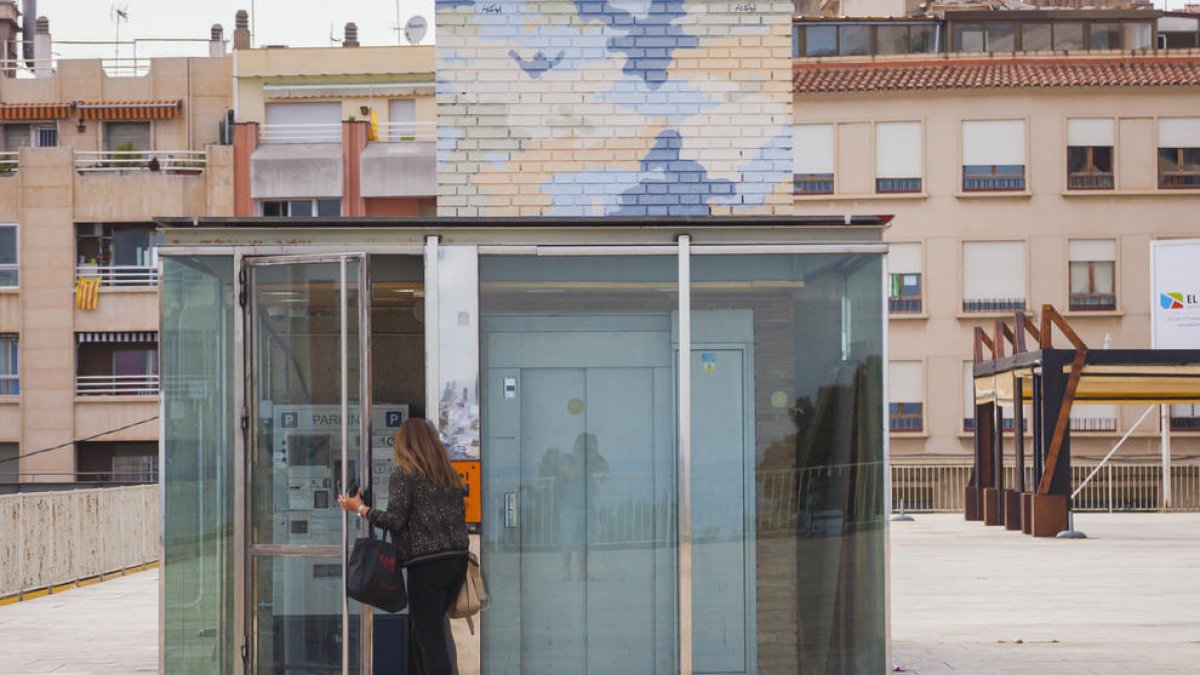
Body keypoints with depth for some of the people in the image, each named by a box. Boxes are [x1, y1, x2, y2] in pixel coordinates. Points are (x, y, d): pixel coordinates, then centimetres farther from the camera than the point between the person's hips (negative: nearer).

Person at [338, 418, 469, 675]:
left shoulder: (403, 474, -5)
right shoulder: (450, 475, 15)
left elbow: (395, 520, -11)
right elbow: (460, 515, 14)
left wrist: (359, 508, 0)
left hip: (426, 564, -7)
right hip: (457, 560, 7)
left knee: (429, 638, -4)